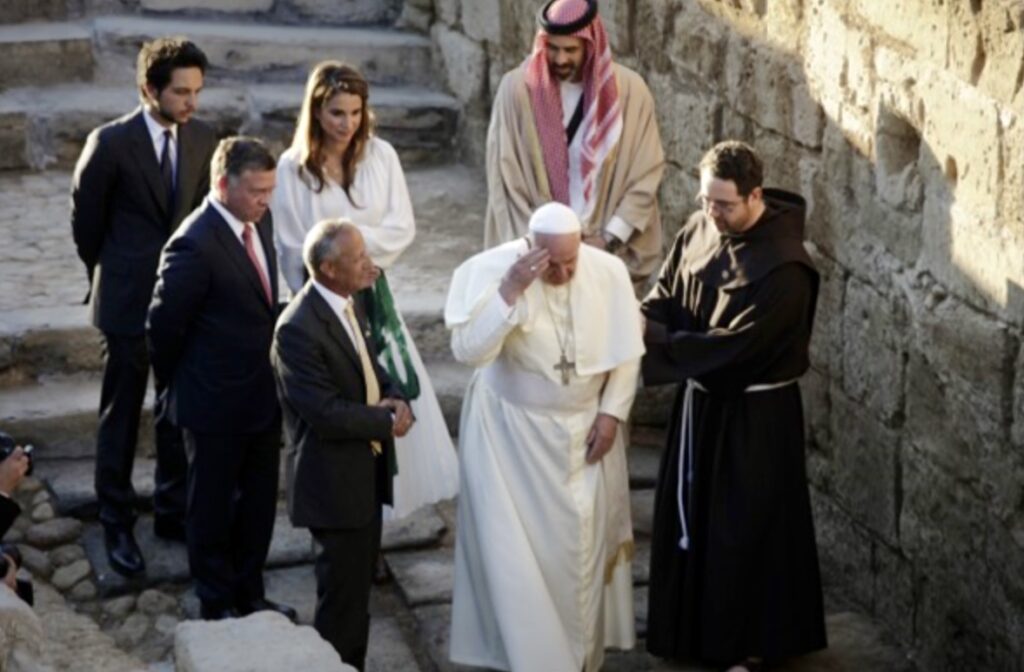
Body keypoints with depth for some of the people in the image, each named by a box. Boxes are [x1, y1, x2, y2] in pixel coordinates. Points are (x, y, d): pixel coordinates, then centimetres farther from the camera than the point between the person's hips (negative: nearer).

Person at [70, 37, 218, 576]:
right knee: (120, 417, 7)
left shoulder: (203, 140, 0)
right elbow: (85, 222, -2)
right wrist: (111, 278, 8)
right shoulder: (111, 143, -14)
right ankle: (117, 524, 18)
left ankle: (173, 510, 28)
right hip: (129, 301, -4)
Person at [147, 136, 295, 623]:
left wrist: (274, 374, 12)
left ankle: (250, 596, 36)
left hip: (263, 395, 7)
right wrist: (181, 386, -2)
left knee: (259, 501, 19)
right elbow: (163, 327, -16)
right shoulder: (195, 246, -24)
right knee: (213, 507, 11)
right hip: (217, 402, -7)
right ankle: (217, 607, 26)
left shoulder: (259, 222, 2)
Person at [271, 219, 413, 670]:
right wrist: (388, 421, -14)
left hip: (366, 469, 9)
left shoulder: (349, 302, 2)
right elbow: (327, 414, -26)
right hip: (335, 480, -9)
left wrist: (393, 397, -7)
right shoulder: (299, 329, -26)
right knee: (343, 591, 4)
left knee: (360, 582, 20)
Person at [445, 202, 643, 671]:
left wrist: (611, 412, -7)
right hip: (512, 429, -3)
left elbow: (627, 350, 0)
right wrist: (509, 291, -37)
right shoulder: (490, 270, -21)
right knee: (519, 541, 1)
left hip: (586, 427, 3)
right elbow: (468, 351, -29)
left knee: (585, 538, 13)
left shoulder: (609, 272, -13)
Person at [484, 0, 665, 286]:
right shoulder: (517, 88, -7)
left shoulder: (629, 90, -4)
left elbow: (647, 174, -1)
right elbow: (504, 177, -5)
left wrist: (609, 239, -7)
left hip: (608, 251, 1)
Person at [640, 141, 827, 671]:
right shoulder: (699, 230, -2)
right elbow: (664, 298, 3)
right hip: (700, 398, 7)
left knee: (747, 527, 5)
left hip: (755, 414, -7)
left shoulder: (784, 266, -25)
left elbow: (735, 344, -28)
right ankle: (692, 626, 35)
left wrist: (653, 340, -26)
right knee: (689, 514, 17)